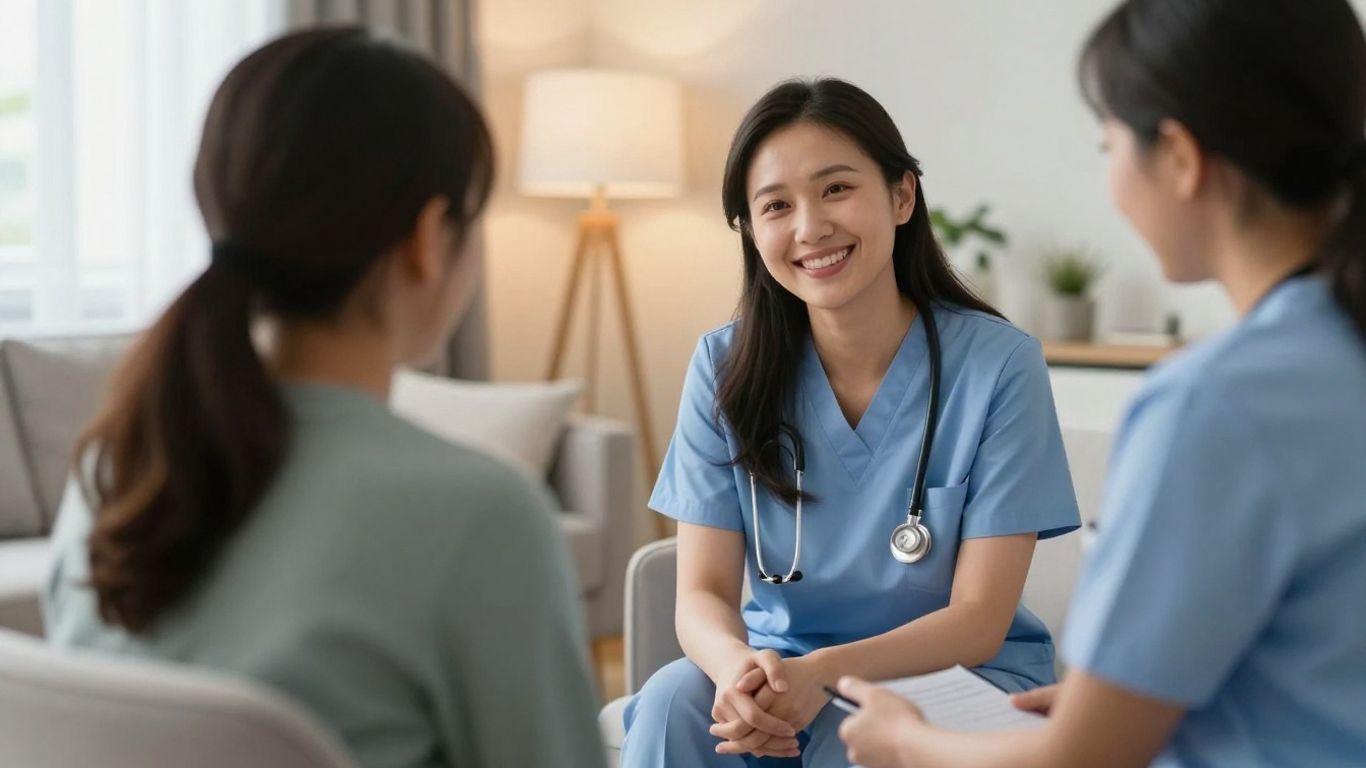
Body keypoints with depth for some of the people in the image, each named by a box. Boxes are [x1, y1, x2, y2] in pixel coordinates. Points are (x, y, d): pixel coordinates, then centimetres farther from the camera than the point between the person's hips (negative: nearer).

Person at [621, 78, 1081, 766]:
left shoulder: (998, 364, -13)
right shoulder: (725, 368, -4)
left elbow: (978, 620, -12)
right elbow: (702, 593, -6)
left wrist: (825, 673, -30)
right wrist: (736, 665, -31)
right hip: (780, 665, 3)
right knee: (674, 699, -28)